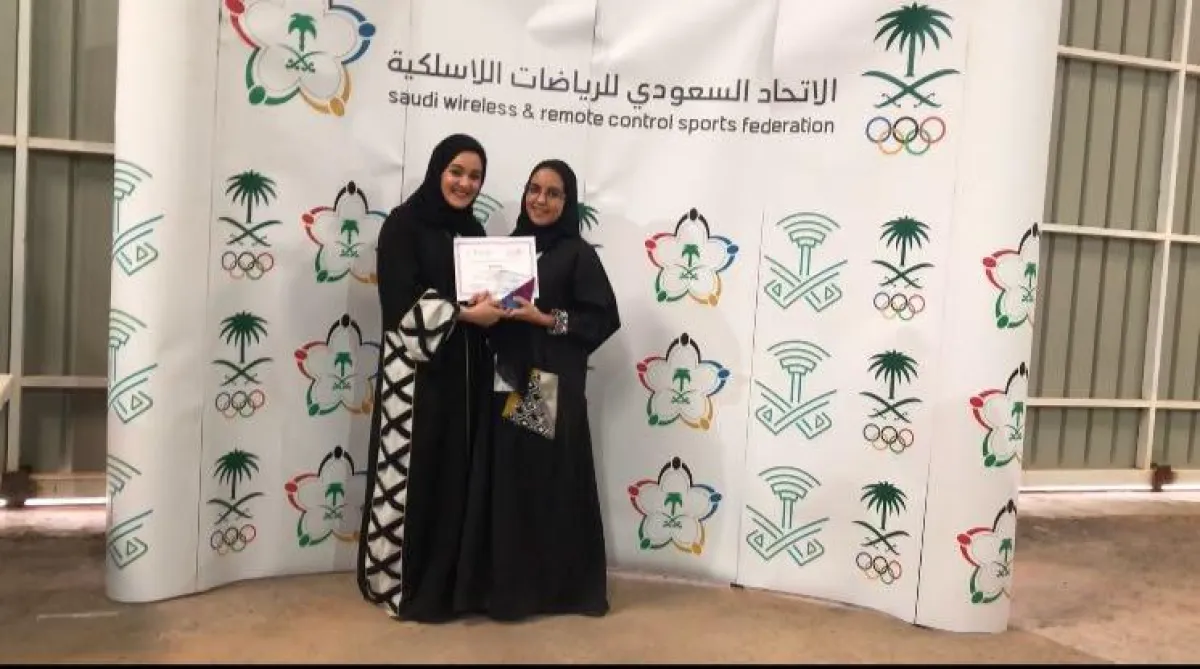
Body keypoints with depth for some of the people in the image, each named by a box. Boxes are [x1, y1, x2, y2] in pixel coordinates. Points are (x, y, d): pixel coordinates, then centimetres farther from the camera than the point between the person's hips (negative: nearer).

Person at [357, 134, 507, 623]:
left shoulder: (473, 230, 15)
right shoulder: (403, 225, -5)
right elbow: (401, 303, -15)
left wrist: (496, 304, -1)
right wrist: (463, 313, -19)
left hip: (466, 370, 6)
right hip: (417, 370, -6)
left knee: (460, 474, 9)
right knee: (414, 473, -1)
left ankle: (453, 580, 21)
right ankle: (404, 583, 14)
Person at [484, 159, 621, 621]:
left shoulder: (578, 254, -3)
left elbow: (605, 318, -7)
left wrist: (545, 319, -14)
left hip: (555, 384, -4)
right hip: (509, 380, 5)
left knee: (555, 482, 0)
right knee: (508, 481, 6)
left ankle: (564, 586, 15)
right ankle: (511, 583, 20)